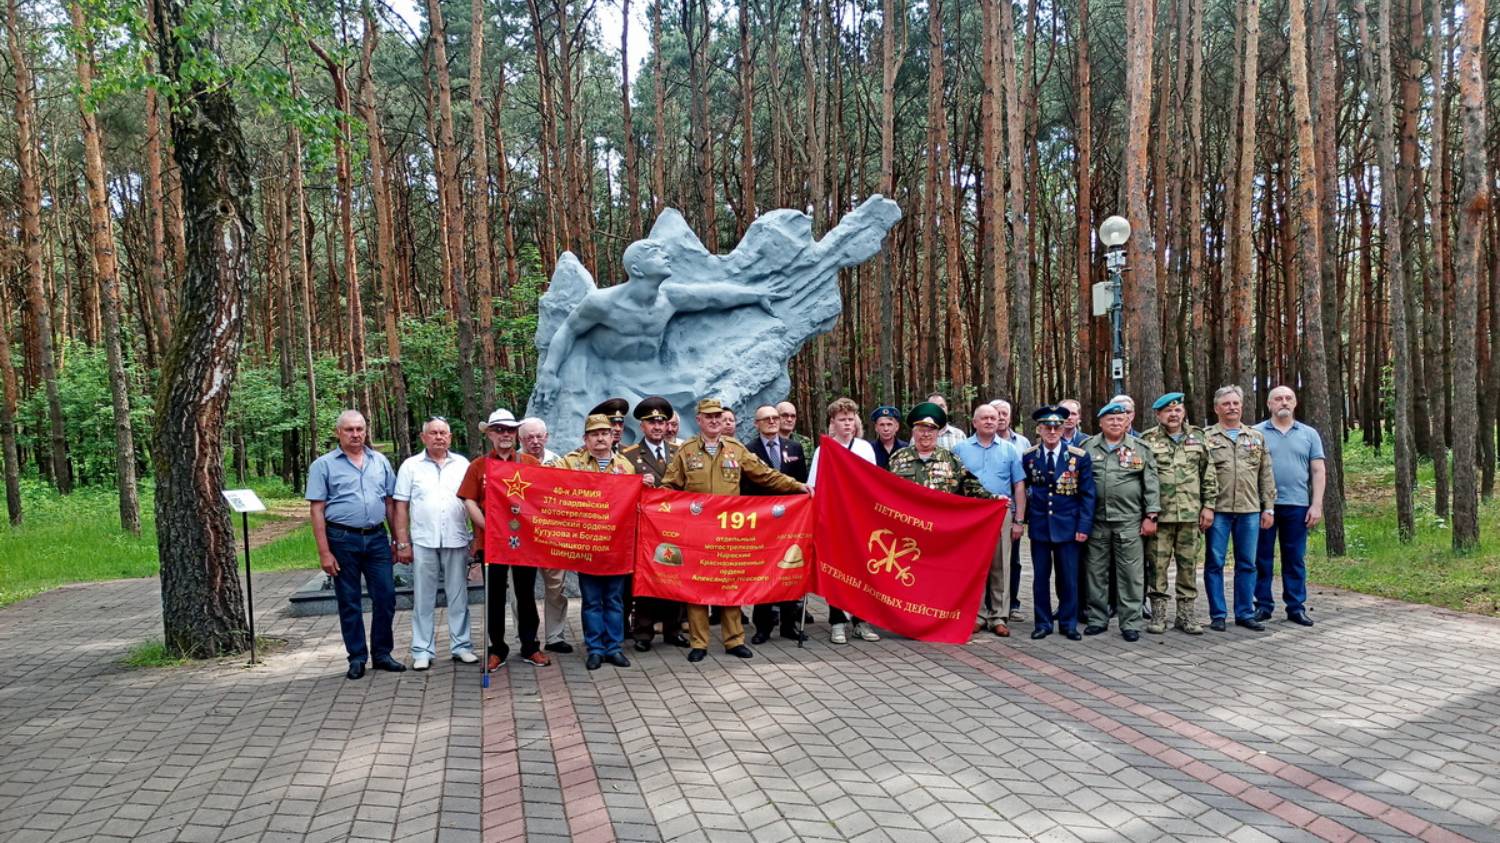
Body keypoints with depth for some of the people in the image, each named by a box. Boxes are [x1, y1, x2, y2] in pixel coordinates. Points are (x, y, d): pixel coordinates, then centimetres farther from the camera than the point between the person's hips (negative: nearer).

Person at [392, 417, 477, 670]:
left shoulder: (462, 464, 9)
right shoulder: (411, 466, 5)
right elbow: (401, 506, 3)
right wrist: (402, 543, -2)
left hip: (456, 540, 1)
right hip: (423, 542, -1)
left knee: (459, 597, 7)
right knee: (422, 599, 4)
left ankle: (461, 646, 16)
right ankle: (422, 651, 11)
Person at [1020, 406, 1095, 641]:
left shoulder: (1080, 457, -3)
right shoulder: (1028, 457, 1)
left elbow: (1087, 494, -1)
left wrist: (1084, 526, -7)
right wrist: (1022, 519, 4)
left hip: (1068, 526, -1)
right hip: (1039, 525, 1)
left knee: (1068, 577, 4)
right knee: (1040, 577, 6)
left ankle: (1068, 623, 17)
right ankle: (1042, 623, 16)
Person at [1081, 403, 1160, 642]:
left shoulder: (1140, 449, 5)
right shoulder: (1088, 447, 7)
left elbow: (1151, 485, 3)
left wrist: (1151, 516, -4)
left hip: (1129, 521, -1)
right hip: (1096, 521, 2)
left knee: (1130, 574, 1)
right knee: (1096, 572, 8)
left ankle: (1130, 623, 9)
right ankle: (1097, 619, 19)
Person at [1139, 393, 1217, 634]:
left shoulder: (1198, 438, 9)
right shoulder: (1147, 440, 1)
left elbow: (1209, 476, 10)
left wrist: (1208, 506, 3)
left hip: (1190, 514, 2)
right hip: (1159, 514, -2)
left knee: (1188, 564, 6)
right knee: (1157, 564, 1)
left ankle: (1185, 613, 15)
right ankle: (1158, 613, 10)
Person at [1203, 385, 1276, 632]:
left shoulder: (1257, 437, 13)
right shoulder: (1206, 437, 2)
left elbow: (1266, 476, 13)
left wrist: (1269, 508, 6)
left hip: (1250, 510, 3)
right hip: (1218, 510, -3)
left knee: (1247, 564, 8)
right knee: (1215, 563, 1)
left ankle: (1245, 613, 17)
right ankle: (1217, 615, 10)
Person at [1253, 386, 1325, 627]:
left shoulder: (1309, 434, 9)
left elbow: (1319, 472, 8)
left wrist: (1317, 504, -1)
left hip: (1297, 506, 1)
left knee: (1295, 559, 6)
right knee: (1262, 558, 4)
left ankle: (1296, 607, 14)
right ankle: (1263, 605, 12)